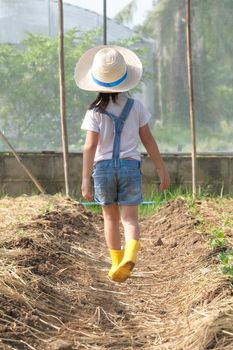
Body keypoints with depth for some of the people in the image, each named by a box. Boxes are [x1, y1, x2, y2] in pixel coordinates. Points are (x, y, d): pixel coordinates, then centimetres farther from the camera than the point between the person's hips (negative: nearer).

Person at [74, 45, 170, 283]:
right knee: (130, 218, -1)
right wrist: (162, 170, 9)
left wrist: (86, 179, -12)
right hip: (129, 165, 0)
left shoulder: (95, 112, -5)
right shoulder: (135, 106, 0)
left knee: (110, 218, 16)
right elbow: (148, 140, 3)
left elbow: (90, 146, -13)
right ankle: (130, 255, -28)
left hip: (103, 167, 0)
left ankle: (117, 263, 23)